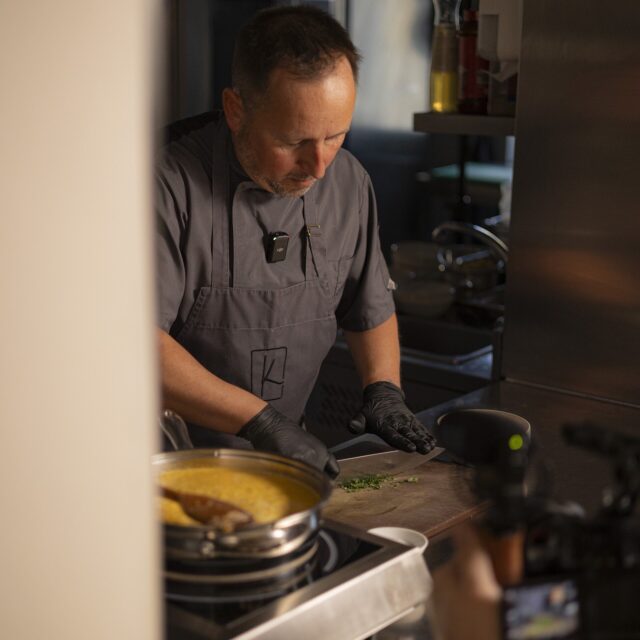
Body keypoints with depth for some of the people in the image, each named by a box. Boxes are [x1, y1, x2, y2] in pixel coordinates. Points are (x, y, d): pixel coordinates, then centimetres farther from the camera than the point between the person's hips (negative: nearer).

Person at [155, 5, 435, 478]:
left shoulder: (349, 182, 0)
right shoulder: (173, 182, -19)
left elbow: (371, 309, 14)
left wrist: (384, 388, -3)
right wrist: (260, 420, -26)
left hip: (281, 456, 6)